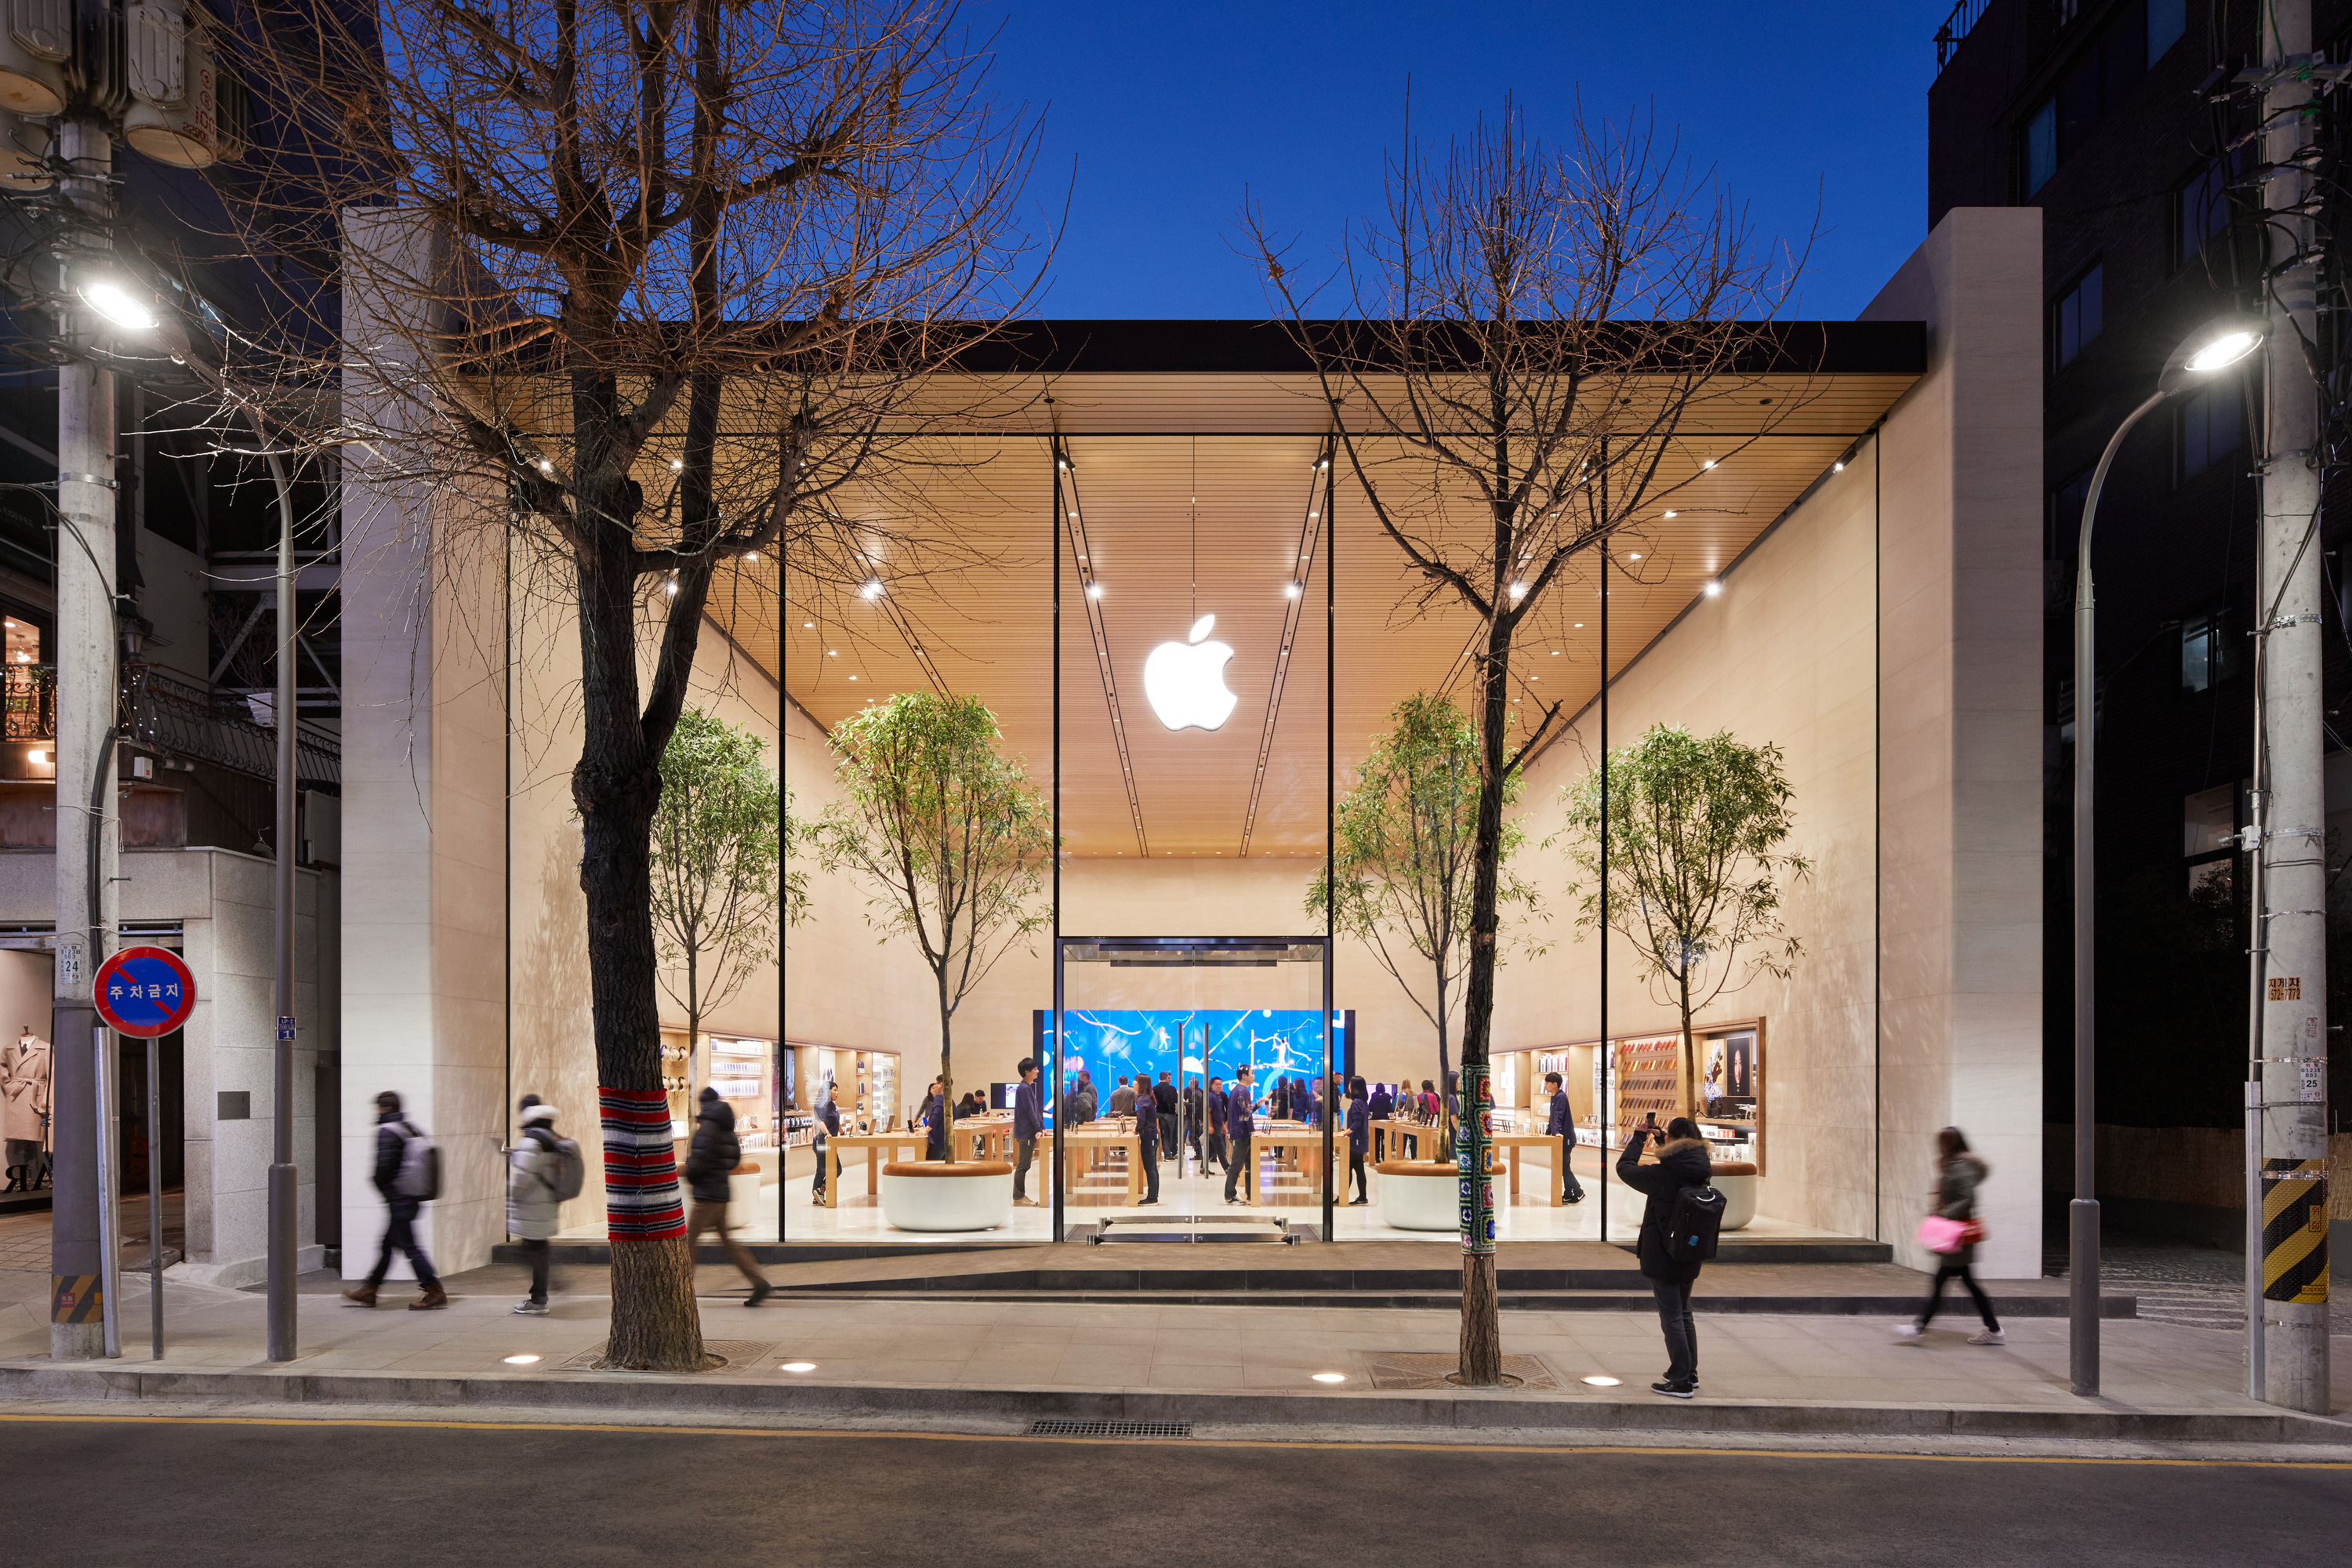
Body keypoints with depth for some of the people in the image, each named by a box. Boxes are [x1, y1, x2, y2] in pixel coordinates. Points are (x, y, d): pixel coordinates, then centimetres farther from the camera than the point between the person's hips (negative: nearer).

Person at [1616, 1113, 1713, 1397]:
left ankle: (1681, 1383, 2)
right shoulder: (1702, 1171, -2)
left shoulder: (1662, 1175, -22)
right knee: (1684, 1314, 21)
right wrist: (1658, 1136, 20)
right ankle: (1689, 1373, 31)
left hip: (1662, 1258, -7)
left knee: (1672, 1318, 0)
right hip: (1689, 1258, 7)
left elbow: (1624, 1167, -9)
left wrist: (1639, 1136, 2)